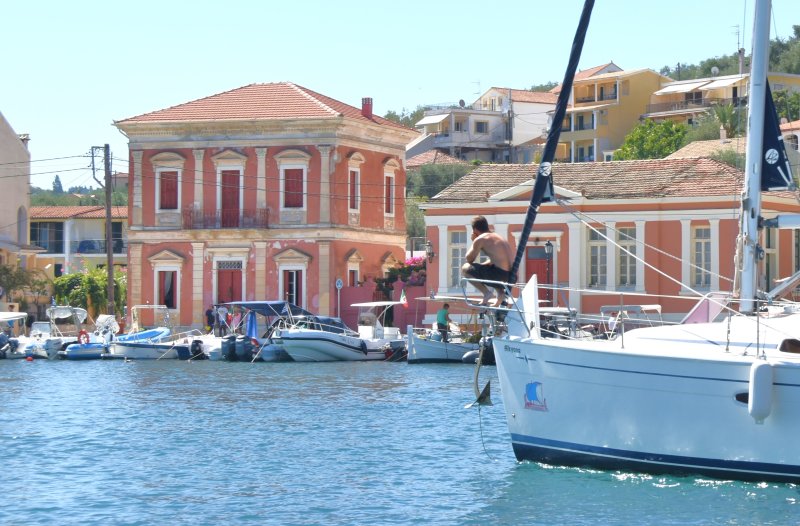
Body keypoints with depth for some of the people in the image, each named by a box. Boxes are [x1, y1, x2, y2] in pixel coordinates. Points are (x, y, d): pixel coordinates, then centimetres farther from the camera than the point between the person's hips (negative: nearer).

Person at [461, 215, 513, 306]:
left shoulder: (480, 239, -3)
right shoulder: (498, 237, 21)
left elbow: (469, 259, 5)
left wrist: (473, 242, 16)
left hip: (500, 274, -8)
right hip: (511, 277, 8)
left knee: (465, 268, 3)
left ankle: (486, 292, -4)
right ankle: (501, 293, 15)